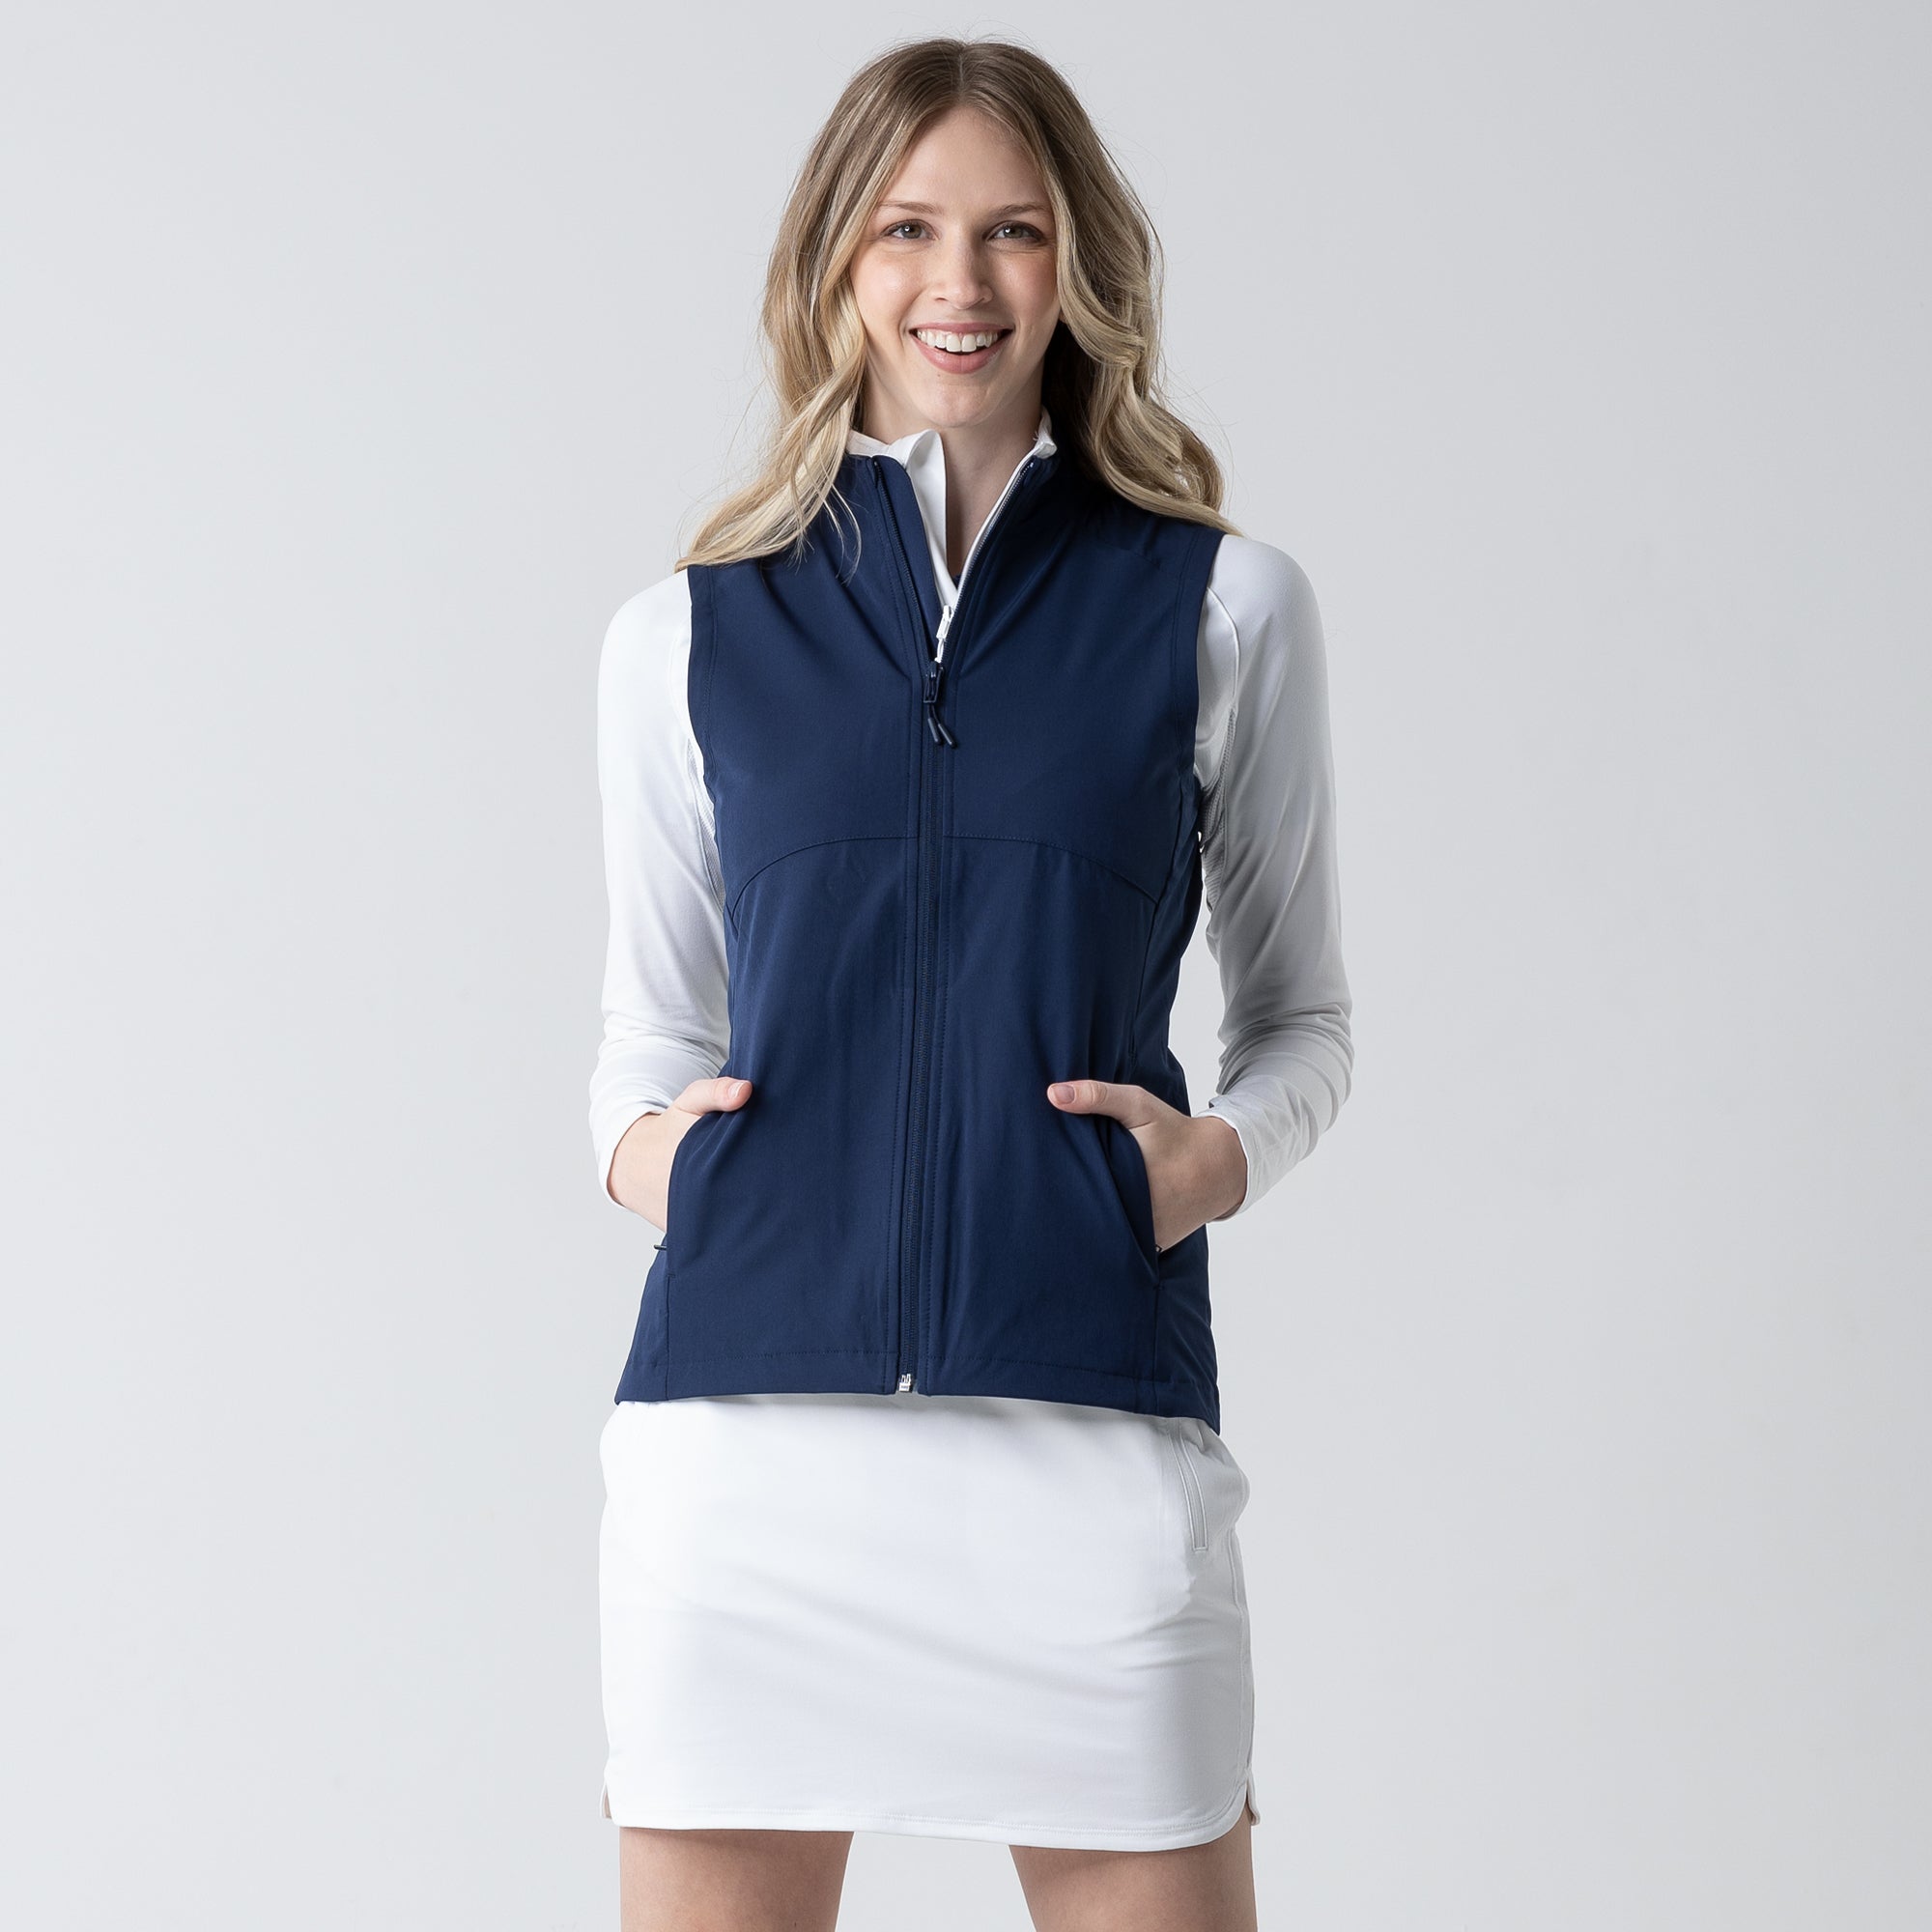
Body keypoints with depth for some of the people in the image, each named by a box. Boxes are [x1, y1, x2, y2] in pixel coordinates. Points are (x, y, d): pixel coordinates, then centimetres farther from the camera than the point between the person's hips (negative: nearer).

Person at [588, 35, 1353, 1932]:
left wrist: (1221, 1151, -4)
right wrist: (635, 1143, -1)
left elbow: (1300, 1008, 16)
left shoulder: (1224, 608, 9)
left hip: (1091, 1413, -1)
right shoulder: (685, 638, 13)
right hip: (747, 1418, 1)